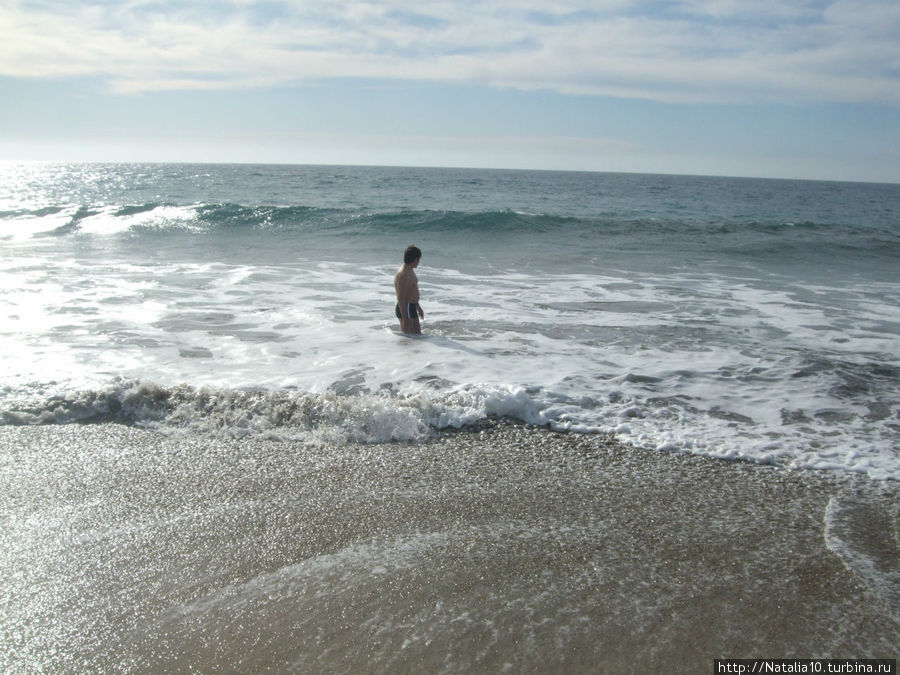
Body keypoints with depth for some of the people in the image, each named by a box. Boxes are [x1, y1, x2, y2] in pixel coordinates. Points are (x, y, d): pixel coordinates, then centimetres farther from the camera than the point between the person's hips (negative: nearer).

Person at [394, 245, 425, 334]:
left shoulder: (410, 271, 11)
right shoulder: (402, 275, -22)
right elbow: (401, 299, -24)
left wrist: (418, 307, 30)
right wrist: (405, 319, -25)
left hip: (412, 308, 10)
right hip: (405, 310, -10)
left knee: (417, 334, 15)